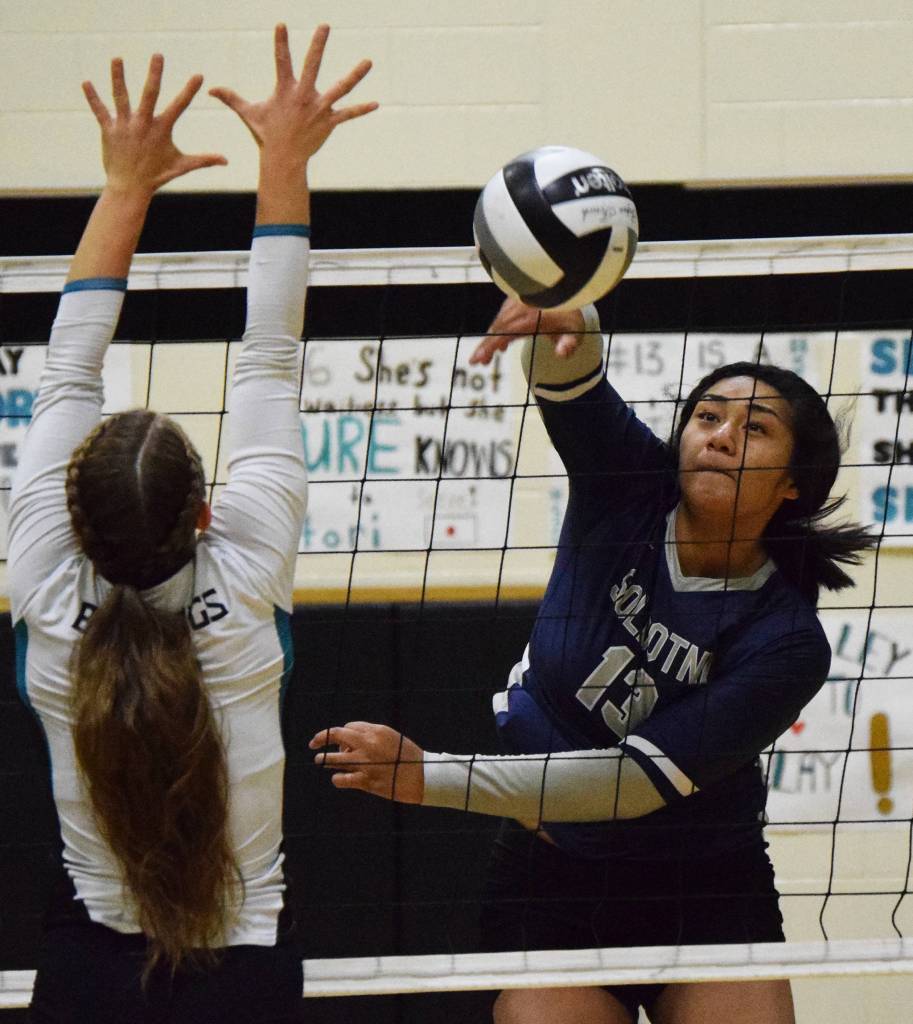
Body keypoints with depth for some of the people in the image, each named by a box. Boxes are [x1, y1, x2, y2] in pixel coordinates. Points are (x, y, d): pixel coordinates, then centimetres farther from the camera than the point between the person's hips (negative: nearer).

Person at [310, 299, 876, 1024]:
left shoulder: (787, 643, -17)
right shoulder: (627, 487, -7)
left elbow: (638, 778, -23)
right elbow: (567, 376, -22)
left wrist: (431, 778, -27)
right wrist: (566, 318, -49)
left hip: (706, 901, -2)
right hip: (550, 890, 2)